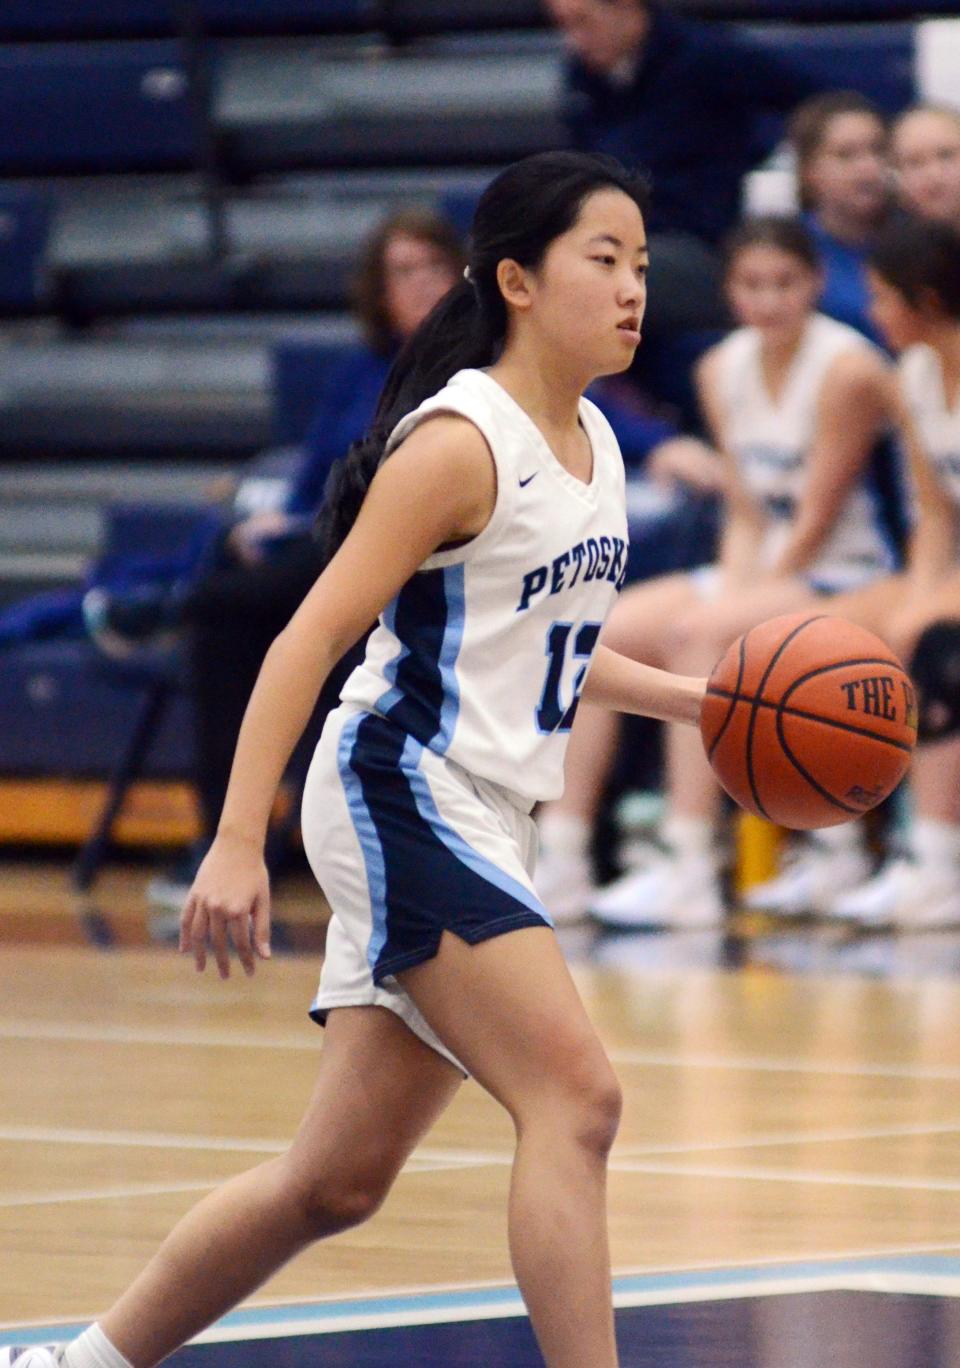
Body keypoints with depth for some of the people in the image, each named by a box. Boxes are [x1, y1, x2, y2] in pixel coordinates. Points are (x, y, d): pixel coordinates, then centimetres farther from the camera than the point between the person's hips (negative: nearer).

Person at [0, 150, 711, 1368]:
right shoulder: (461, 442, -13)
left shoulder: (591, 444, 13)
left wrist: (697, 699, 17)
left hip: (480, 828, 9)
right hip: (399, 797, -9)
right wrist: (237, 842, -25)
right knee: (575, 1098, -19)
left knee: (337, 1181, 11)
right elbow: (311, 639, -17)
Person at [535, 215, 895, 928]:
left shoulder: (847, 369, -14)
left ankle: (689, 875, -35)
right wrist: (732, 588, -9)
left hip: (841, 578, -8)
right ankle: (559, 862, -7)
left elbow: (816, 520, -15)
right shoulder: (723, 369, 7)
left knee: (700, 631, -32)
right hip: (759, 574, 8)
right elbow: (748, 514, 8)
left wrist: (739, 603, -17)